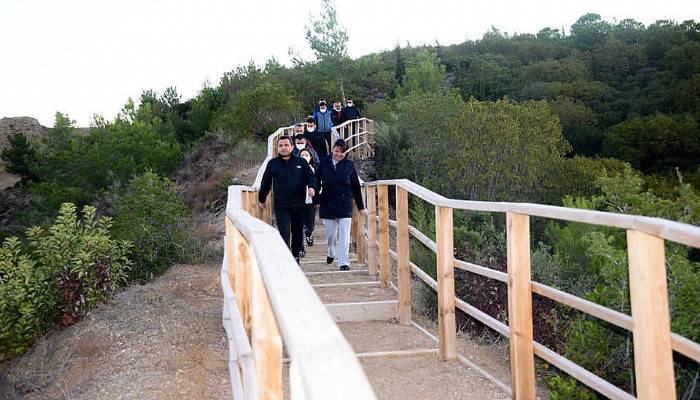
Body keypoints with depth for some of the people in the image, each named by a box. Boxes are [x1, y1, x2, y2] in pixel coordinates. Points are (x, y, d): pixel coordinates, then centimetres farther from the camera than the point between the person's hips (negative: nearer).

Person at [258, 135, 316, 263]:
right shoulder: (273, 164, 5)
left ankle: (295, 256, 29)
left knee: (298, 233, 12)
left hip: (299, 205, 2)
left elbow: (311, 177, 2)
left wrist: (312, 187, -20)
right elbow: (265, 183, 12)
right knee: (284, 234, -7)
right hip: (281, 206, -1)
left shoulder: (301, 162, 5)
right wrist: (261, 199, 17)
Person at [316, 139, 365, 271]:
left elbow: (356, 187, 4)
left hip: (345, 205, -1)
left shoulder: (349, 165, -1)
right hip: (327, 204, 1)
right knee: (330, 234, 13)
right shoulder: (324, 163, 0)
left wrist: (360, 206, 6)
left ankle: (343, 262, 1)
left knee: (344, 236, -5)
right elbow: (317, 182, 7)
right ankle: (331, 254, 40)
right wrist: (316, 200, 3)